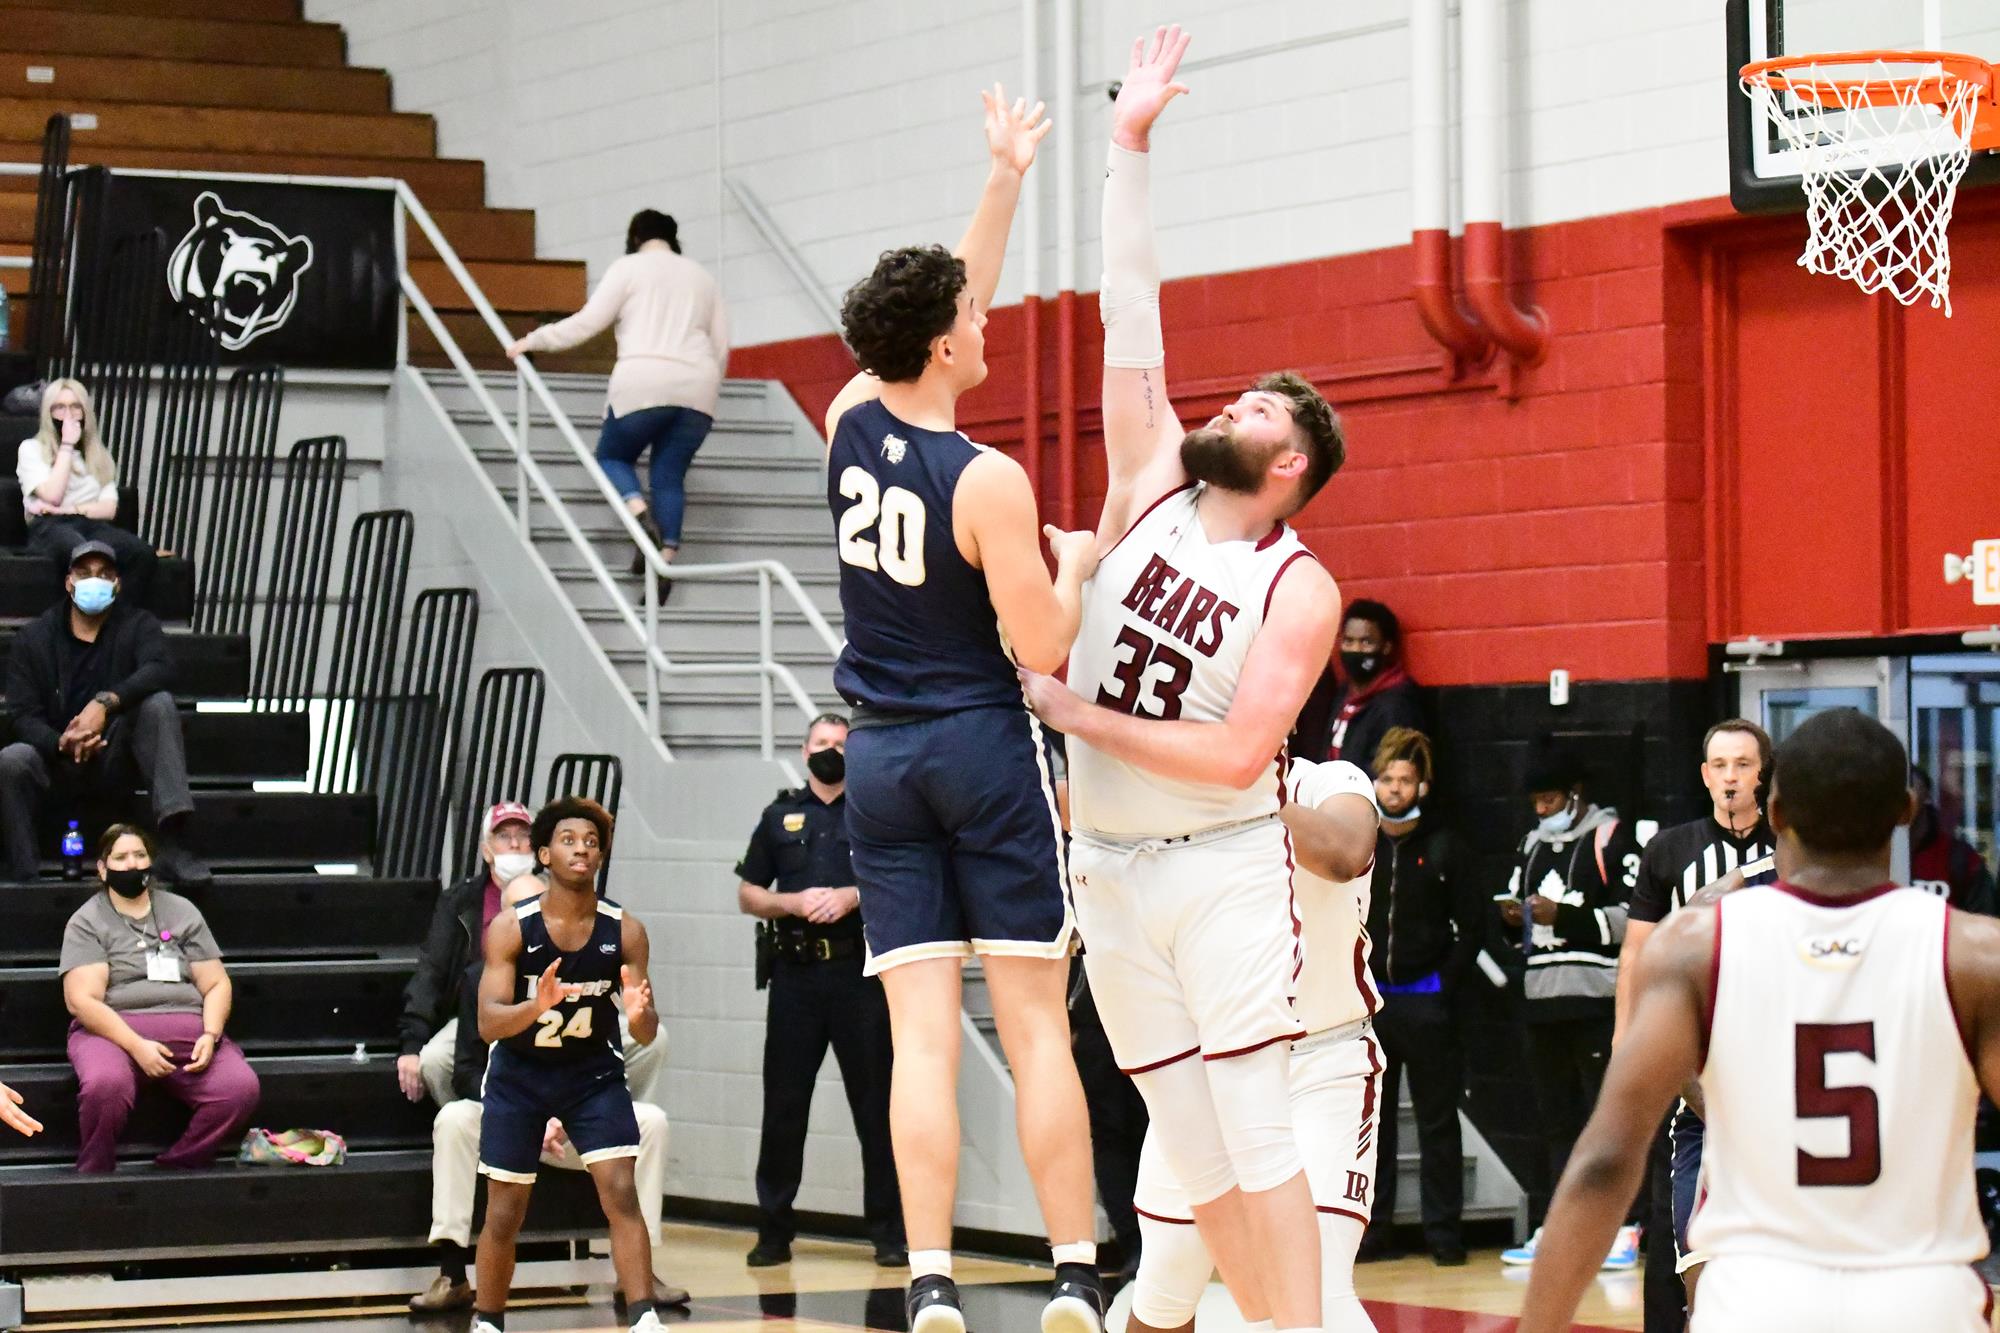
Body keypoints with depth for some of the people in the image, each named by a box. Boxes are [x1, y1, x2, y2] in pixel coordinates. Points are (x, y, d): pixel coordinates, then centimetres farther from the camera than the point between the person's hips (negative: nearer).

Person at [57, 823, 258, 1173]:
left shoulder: (182, 911, 17)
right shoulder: (87, 922, 6)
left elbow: (216, 984, 14)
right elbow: (81, 1000, -6)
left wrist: (210, 1036, -7)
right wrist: (136, 1046, -19)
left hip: (188, 1030, 3)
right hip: (113, 1031, -3)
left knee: (241, 1088, -27)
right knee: (105, 1084, -39)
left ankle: (173, 1170, -15)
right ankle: (93, 1180, -17)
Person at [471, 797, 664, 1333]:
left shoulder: (625, 931, -14)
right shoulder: (511, 928, -18)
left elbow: (646, 1033, -10)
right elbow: (488, 1023, -25)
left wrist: (640, 1015, -34)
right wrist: (538, 1006, -44)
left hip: (593, 1072, 1)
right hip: (519, 1073, -1)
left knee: (621, 1192, -16)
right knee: (505, 1211, 5)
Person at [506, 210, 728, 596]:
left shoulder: (629, 268, 7)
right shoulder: (702, 277, 22)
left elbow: (586, 323, 1)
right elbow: (721, 346, 18)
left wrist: (532, 341, 11)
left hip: (643, 383, -4)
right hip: (697, 389, 4)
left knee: (612, 455, 14)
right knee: (670, 474, 8)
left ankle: (641, 515, -14)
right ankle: (666, 564, -7)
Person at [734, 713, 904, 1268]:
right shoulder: (780, 817, 15)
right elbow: (747, 895, 14)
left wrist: (854, 897, -10)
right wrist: (792, 902, -5)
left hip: (860, 973, -2)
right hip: (796, 973, 2)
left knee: (875, 1104, -2)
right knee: (784, 1105, 2)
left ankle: (889, 1233, 2)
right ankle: (774, 1232, 8)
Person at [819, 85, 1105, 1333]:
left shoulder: (848, 423, 2)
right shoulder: (988, 482, -15)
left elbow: (944, 310, 18)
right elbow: (1044, 647, -13)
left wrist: (1007, 179, 21)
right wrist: (1076, 564, 7)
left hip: (881, 755, 5)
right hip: (984, 750, -5)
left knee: (922, 1035, 0)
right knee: (1037, 1026, 0)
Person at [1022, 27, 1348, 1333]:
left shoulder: (1300, 589, -9)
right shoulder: (1150, 490, 4)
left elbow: (1239, 751, -19)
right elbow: (1132, 327, 2)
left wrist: (1083, 716, -16)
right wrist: (1131, 146, -1)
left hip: (1225, 868, -5)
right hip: (1111, 870, 5)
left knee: (1253, 1135, -9)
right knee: (1192, 1143, 7)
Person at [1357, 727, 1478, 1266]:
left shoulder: (1442, 848, 1)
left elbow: (1472, 924, 1)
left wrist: (1448, 982, -6)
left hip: (1425, 1002, -2)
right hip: (1366, 1000, 2)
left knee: (1438, 1120, 1)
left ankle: (1444, 1233, 4)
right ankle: (1374, 1231, 10)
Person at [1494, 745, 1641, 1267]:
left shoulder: (1611, 838, -4)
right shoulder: (1533, 844, 20)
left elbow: (1633, 915, -12)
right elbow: (1520, 927, 26)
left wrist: (1565, 917, -17)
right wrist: (1513, 920, 3)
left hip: (1596, 1000, -8)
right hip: (1543, 999, 8)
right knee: (1555, 1116, 10)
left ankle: (1624, 1229, -7)